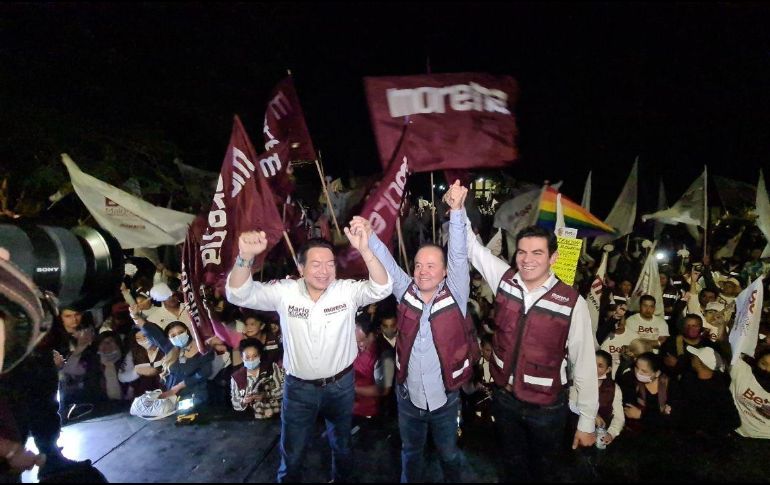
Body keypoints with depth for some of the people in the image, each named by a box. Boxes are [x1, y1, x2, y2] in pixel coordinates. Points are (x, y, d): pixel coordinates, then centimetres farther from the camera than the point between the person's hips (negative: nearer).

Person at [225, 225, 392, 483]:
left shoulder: (348, 290, -16)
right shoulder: (285, 292, -15)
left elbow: (381, 288, -31)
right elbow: (239, 294, -21)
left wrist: (365, 251, -49)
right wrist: (245, 256, -42)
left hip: (340, 385, 1)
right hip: (298, 387, 0)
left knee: (342, 446, 26)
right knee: (291, 454, 18)